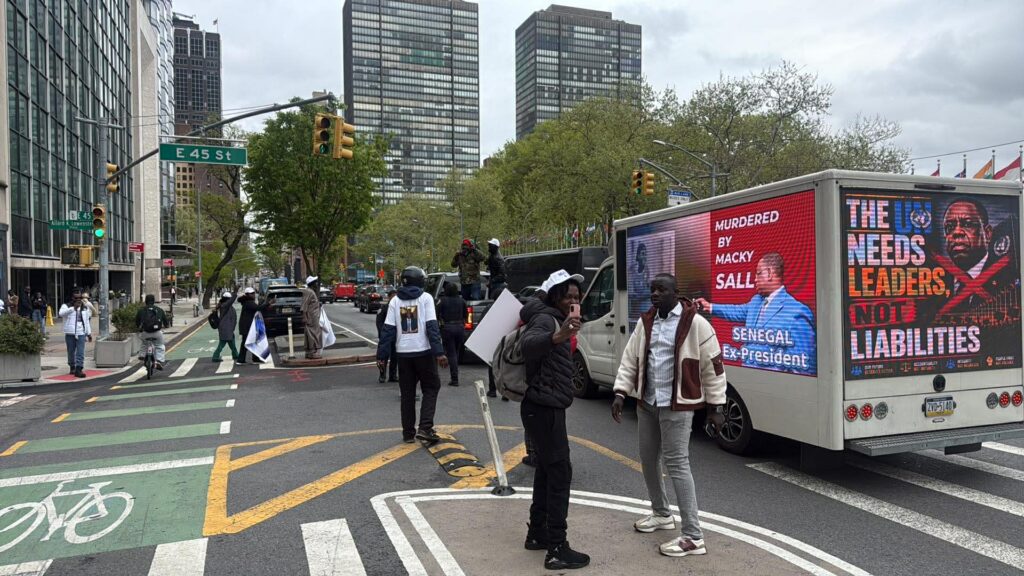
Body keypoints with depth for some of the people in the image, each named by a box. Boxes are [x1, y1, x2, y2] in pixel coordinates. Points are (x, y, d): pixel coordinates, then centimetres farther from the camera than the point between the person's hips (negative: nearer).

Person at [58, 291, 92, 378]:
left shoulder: (85, 308, 16)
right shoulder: (66, 306, 4)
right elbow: (61, 313, -19)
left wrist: (89, 333, 17)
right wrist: (73, 308, -24)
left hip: (81, 333, 2)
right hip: (70, 333, -2)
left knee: (80, 352, -9)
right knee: (71, 352, 8)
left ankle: (78, 370, -13)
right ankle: (72, 367, 25)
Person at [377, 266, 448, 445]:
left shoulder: (395, 301, 6)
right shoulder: (425, 298, -3)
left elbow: (388, 329, 1)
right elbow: (432, 326, -12)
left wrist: (382, 355, 2)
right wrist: (439, 352, -14)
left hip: (403, 353, 3)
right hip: (423, 351, -3)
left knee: (407, 393, 13)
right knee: (431, 388, 9)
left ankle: (408, 433, 16)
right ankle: (425, 428, -5)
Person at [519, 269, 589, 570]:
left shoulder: (555, 320, 16)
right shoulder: (546, 319, -17)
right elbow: (528, 346, -41)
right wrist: (556, 337, -58)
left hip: (546, 407, 11)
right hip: (544, 408, -11)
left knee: (547, 469, 17)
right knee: (560, 472, -9)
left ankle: (537, 534, 28)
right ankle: (557, 550, -5)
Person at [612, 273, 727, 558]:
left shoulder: (694, 323, -11)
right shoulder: (645, 322, 8)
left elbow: (713, 366, -7)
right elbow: (630, 360, 10)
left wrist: (715, 407, -5)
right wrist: (620, 393, 1)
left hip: (676, 405, -7)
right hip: (646, 402, 7)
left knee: (676, 464, -8)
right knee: (648, 459, 17)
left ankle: (692, 536, 1)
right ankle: (661, 513, 38)